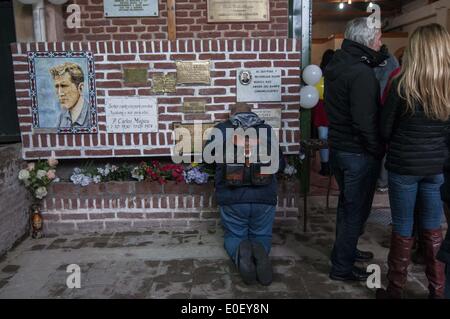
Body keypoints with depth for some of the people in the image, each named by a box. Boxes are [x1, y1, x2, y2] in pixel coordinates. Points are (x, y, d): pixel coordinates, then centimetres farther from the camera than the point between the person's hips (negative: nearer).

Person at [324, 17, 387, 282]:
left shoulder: (337, 64, 6)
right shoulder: (362, 74, -22)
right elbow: (365, 122, -24)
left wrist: (379, 54, 8)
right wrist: (379, 151, -13)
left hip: (337, 148, 9)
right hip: (359, 154, -9)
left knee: (347, 204, 23)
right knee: (356, 210, 5)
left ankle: (346, 251, 41)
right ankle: (342, 267, 18)